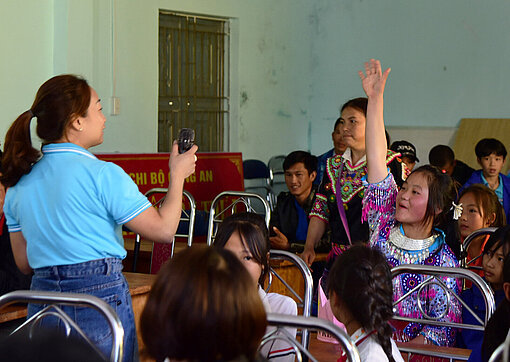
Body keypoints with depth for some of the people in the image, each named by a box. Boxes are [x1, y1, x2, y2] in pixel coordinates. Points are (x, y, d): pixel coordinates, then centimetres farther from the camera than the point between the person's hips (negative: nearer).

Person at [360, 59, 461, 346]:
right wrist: (375, 98, 5)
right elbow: (377, 159, 6)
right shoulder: (385, 225, 8)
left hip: (409, 350, -4)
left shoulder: (444, 262, -3)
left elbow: (443, 329, -7)